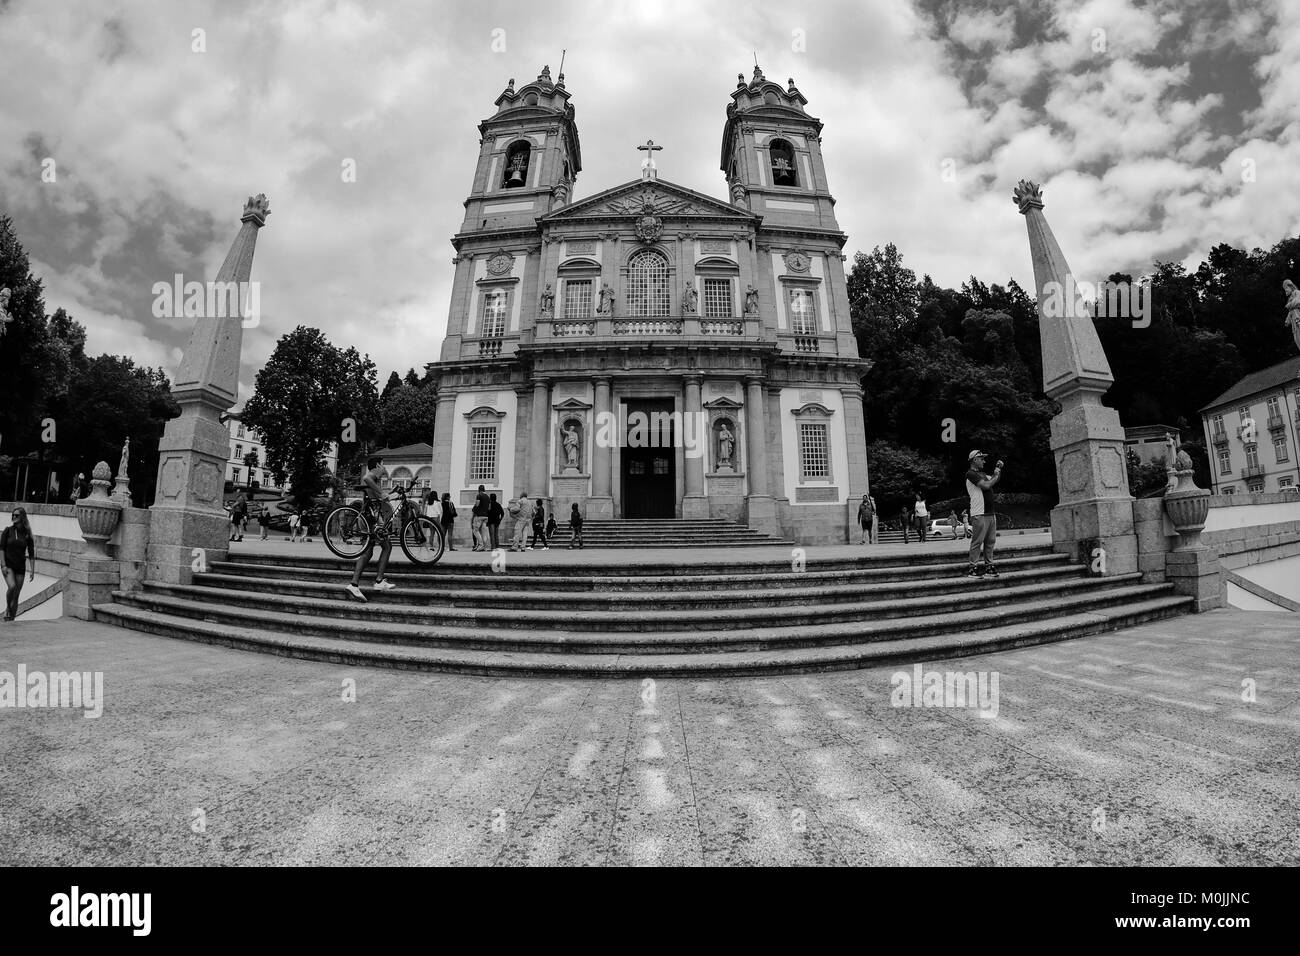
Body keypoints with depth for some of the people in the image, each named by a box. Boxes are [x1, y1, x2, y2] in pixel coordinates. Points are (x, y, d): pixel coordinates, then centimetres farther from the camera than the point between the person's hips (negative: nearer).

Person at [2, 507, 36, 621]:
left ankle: (11, 618, 13)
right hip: (8, 565, -1)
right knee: (11, 586, -24)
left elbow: (31, 554, 4)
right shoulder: (8, 531, 0)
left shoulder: (27, 534, 2)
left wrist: (32, 571, 0)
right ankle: (7, 608, 1)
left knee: (16, 595, 2)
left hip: (20, 567, 1)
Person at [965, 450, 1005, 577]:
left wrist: (998, 469, 19)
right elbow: (986, 485, -18)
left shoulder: (982, 474, 20)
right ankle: (973, 568, -4)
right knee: (977, 542, -7)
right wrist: (996, 475, -3)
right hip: (979, 515, -9)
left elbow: (994, 479, 34)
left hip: (990, 513, 9)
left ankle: (989, 566, 15)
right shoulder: (971, 474, -9)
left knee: (990, 541, 9)